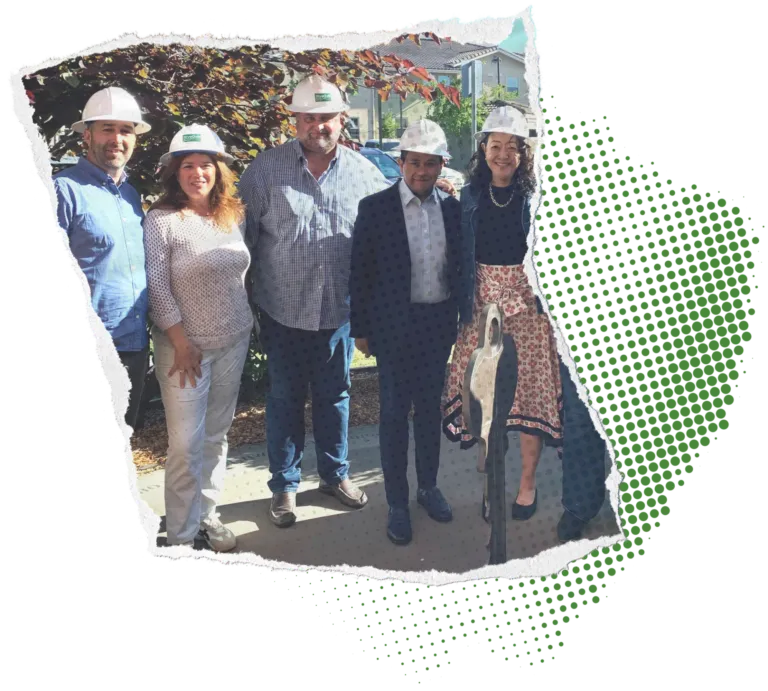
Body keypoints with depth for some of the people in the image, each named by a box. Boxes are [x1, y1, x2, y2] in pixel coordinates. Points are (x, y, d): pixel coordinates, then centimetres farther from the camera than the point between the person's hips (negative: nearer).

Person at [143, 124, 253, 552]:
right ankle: (181, 534, 14)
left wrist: (248, 322, 13)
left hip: (235, 342, 5)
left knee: (217, 435, 14)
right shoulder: (161, 220, -11)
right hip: (185, 345, -5)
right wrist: (181, 342, -14)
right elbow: (156, 285, -13)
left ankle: (207, 514, 29)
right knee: (186, 444, -1)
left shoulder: (235, 214, 5)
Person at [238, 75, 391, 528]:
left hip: (339, 309, 2)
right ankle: (285, 485, 27)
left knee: (334, 394, 16)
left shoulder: (364, 173, -1)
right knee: (285, 398, 11)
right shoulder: (266, 169, -5)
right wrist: (245, 295, -2)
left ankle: (335, 474, 35)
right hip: (283, 310, -1)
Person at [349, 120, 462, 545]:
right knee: (394, 414, 6)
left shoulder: (452, 208, 3)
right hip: (395, 327, -3)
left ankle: (428, 487, 33)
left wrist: (464, 319, 7)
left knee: (430, 409, 16)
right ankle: (397, 503, 19)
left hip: (439, 323, 3)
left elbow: (459, 267, 8)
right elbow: (360, 273, -5)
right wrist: (360, 329, -4)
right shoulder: (375, 207, -7)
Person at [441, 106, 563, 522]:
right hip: (482, 302, 2)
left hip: (527, 302, -1)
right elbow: (462, 256, 6)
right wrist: (463, 305, 1)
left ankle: (527, 483, 20)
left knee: (530, 390, 3)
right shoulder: (470, 195, 4)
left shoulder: (535, 196, -1)